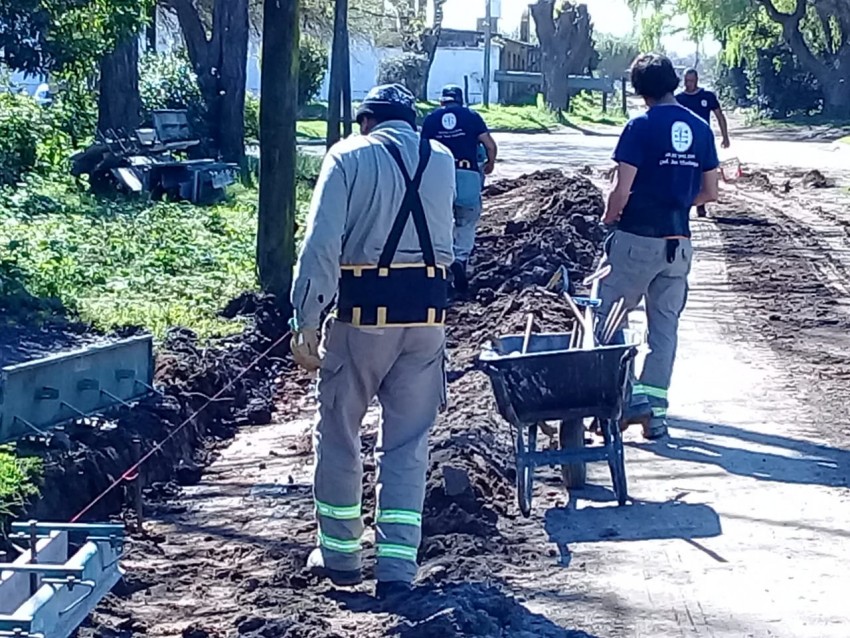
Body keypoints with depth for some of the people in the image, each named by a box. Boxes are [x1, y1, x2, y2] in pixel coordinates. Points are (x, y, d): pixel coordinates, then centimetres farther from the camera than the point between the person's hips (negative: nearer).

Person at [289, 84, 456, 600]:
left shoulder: (349, 156, -1)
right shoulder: (442, 160, 12)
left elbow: (321, 243, -11)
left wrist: (306, 323, -11)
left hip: (365, 309, -3)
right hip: (429, 310, 3)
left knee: (339, 432, 13)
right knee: (409, 441, 9)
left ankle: (340, 554, 21)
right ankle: (398, 565, 5)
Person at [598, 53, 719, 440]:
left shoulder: (641, 127, -12)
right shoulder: (701, 129, 5)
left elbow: (621, 190, -14)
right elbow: (709, 192, 9)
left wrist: (610, 218, 4)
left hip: (638, 238, -5)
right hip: (679, 241, 6)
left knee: (608, 318, 6)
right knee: (665, 324, 9)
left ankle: (631, 397, -2)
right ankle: (656, 408, 10)